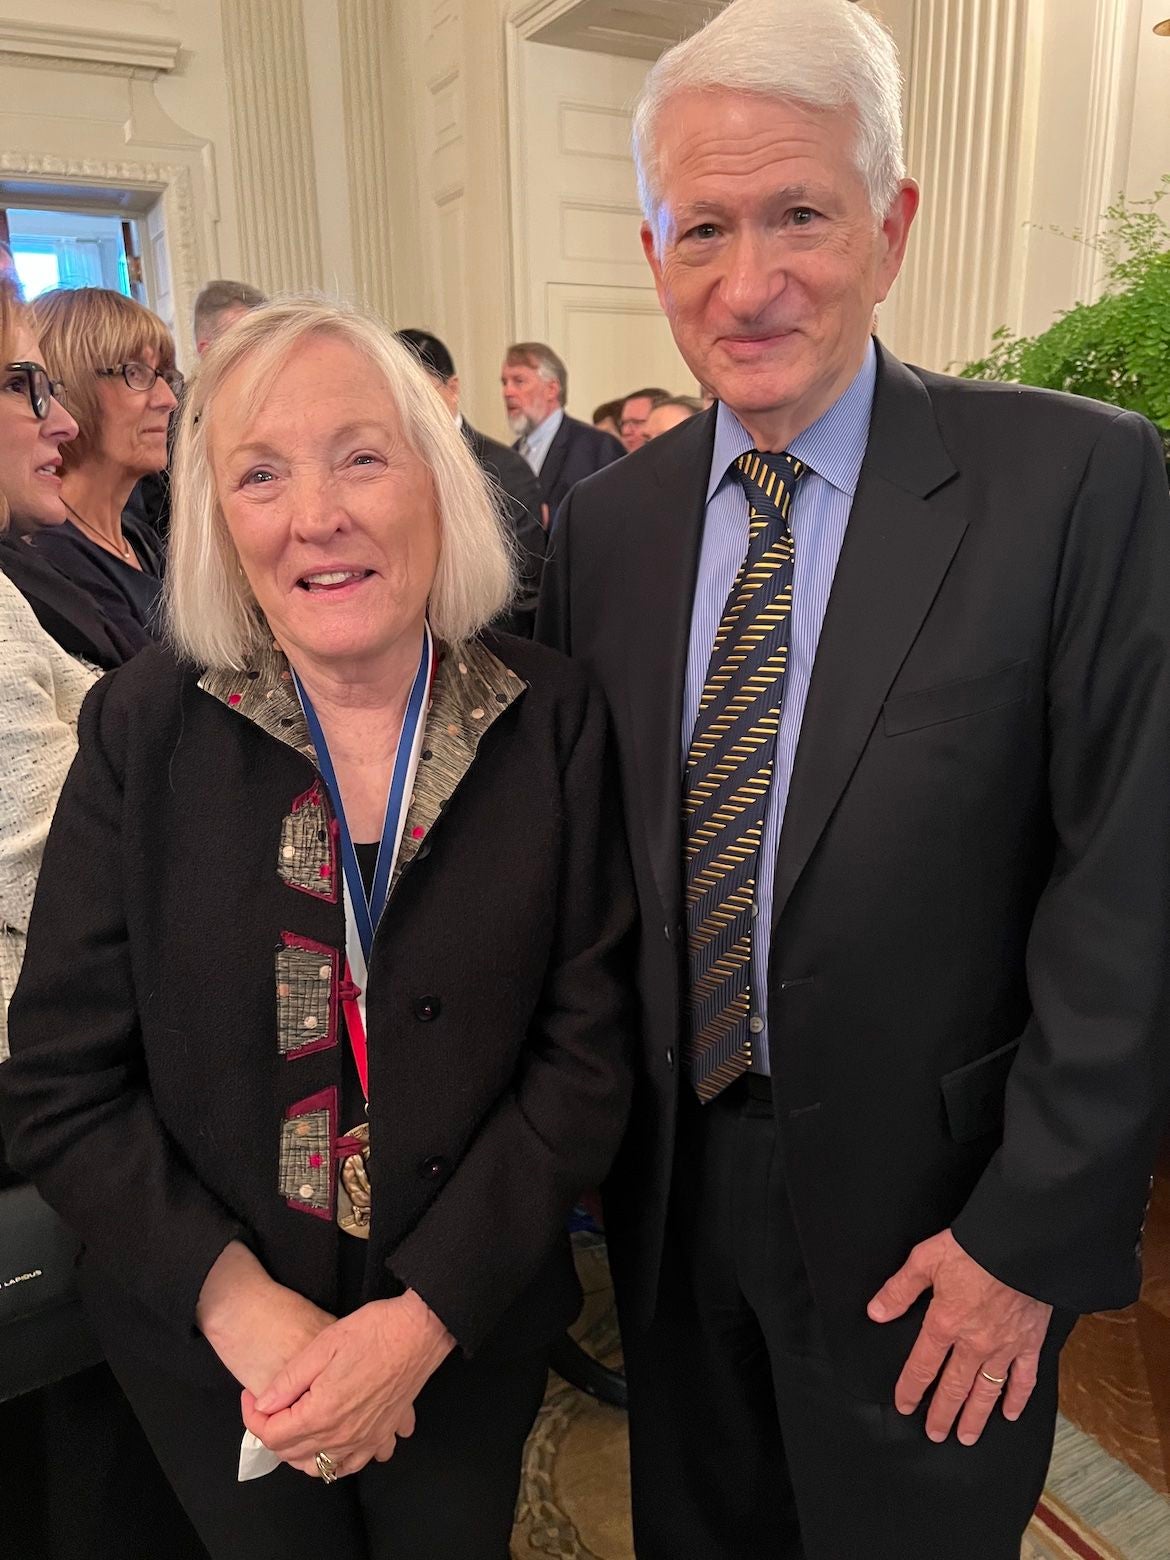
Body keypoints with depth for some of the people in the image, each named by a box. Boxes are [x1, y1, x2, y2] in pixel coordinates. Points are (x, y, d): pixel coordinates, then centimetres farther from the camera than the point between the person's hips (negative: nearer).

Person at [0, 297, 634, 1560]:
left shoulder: (554, 721, -12)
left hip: (468, 1334, 0)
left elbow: (583, 1056, -11)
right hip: (208, 1347, 0)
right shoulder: (142, 729, -12)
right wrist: (243, 1307, -16)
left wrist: (426, 1317, -16)